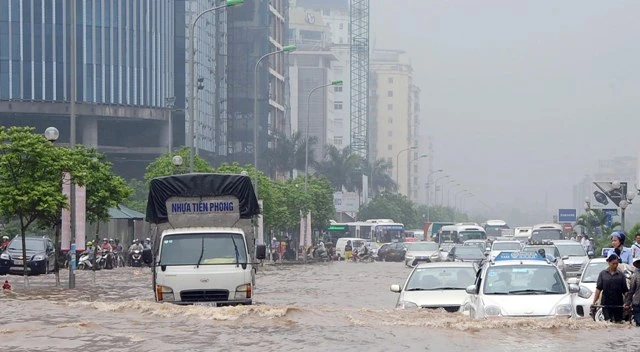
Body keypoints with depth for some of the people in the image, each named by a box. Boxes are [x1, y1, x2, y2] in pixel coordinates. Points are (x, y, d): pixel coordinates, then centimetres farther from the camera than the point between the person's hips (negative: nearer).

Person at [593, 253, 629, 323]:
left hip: (618, 304, 1)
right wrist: (594, 301, -9)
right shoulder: (603, 274, 3)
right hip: (606, 304, -1)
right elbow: (598, 289, 0)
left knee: (618, 322, 5)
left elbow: (625, 291, 3)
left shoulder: (621, 275, 4)